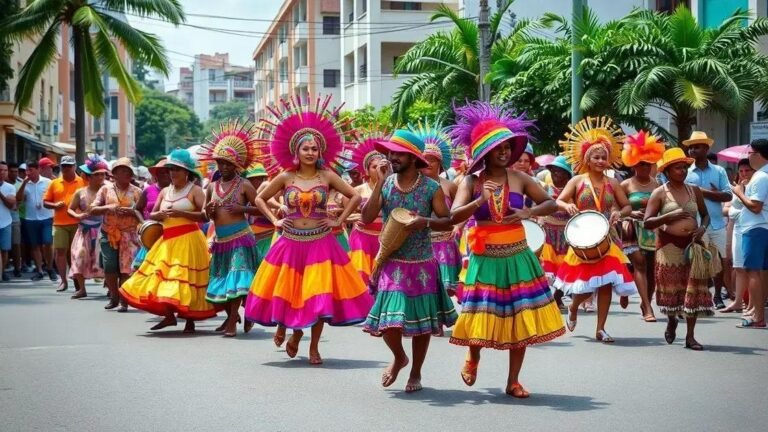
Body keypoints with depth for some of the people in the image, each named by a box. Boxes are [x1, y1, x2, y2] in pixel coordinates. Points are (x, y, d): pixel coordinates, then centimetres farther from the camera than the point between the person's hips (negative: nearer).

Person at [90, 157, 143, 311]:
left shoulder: (136, 192, 5)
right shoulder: (106, 189, 6)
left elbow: (142, 213, 3)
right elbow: (93, 210, 1)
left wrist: (132, 212, -17)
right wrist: (109, 208, -15)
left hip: (129, 234, -1)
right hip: (108, 233, 1)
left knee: (125, 267, -5)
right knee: (109, 267, -3)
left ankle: (123, 300, 5)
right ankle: (114, 296, 17)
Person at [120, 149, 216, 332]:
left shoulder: (195, 190, -3)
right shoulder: (165, 191, 14)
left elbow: (205, 216, -13)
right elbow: (151, 215, 15)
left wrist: (181, 213, -21)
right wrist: (160, 214, -8)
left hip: (188, 240, -6)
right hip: (167, 240, 6)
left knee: (186, 277, -6)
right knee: (162, 275, 2)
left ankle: (190, 320, 2)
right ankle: (169, 315, 11)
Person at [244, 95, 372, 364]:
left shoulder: (327, 176, -1)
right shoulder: (285, 178, 1)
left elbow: (355, 196, 3)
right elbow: (260, 199, 11)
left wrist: (339, 221, -2)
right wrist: (274, 221, 2)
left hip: (320, 243, -1)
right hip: (291, 243, 1)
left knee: (319, 294, -2)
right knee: (288, 291, 4)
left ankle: (314, 346, 10)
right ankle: (288, 329, 33)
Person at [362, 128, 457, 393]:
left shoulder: (431, 188, -7)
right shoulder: (385, 184, -1)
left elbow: (448, 222, -3)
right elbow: (366, 218, -11)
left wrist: (425, 222, -22)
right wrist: (379, 183, -15)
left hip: (422, 265, -1)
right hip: (391, 264, 1)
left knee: (421, 320, 7)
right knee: (388, 320, -8)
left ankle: (416, 373, 26)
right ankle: (399, 357, 24)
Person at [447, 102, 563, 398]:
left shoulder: (519, 178, 1)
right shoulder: (471, 181, -3)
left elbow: (552, 204, 4)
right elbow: (454, 216, -13)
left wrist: (529, 212, -14)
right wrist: (479, 201, -27)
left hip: (517, 258, 2)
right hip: (485, 259, -2)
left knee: (521, 318, 3)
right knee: (481, 317, -1)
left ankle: (513, 381, 15)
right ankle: (473, 358, 33)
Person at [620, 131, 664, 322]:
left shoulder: (656, 184, 10)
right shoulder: (626, 185, 1)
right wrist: (630, 214, -15)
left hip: (653, 230, 4)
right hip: (634, 229, -4)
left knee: (652, 267, 5)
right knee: (639, 264, -16)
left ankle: (645, 303, 22)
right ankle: (647, 308, -21)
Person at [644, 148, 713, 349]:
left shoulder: (695, 191, 8)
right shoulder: (660, 193, -3)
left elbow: (705, 214, 18)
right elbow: (647, 223, -8)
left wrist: (703, 228, -4)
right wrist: (670, 216, -20)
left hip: (692, 243, 3)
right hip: (669, 244, -3)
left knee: (693, 288, -2)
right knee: (671, 286, 3)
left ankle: (690, 335, 5)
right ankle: (672, 321, 34)